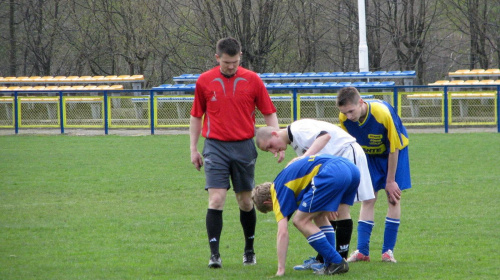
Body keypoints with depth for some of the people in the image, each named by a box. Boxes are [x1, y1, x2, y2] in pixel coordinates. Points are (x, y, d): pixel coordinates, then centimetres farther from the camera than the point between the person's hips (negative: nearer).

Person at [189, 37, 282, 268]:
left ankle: (249, 250, 25)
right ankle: (214, 254, -11)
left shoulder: (252, 80, 1)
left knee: (246, 201, 9)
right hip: (215, 147, -1)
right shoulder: (204, 81, 2)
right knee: (216, 200, -11)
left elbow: (269, 113, 6)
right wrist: (193, 149, 8)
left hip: (244, 147, 1)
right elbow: (196, 116, 11)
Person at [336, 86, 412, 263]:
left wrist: (390, 181, -17)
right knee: (368, 200, -4)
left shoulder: (383, 114, -36)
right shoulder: (344, 118, -24)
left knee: (393, 198, -7)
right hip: (370, 155, 3)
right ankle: (362, 251, -7)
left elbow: (394, 149, -24)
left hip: (394, 152, -3)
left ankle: (388, 250, -2)